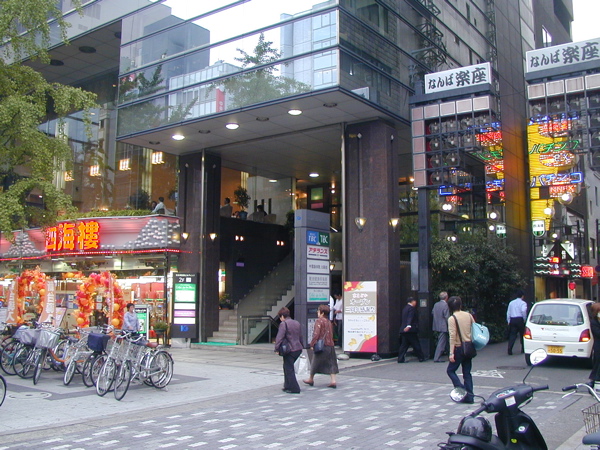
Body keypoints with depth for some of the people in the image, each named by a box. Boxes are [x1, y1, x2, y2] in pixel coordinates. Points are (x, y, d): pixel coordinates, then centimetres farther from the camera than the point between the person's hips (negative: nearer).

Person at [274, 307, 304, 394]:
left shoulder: (284, 324, -11)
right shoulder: (297, 323, 14)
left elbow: (279, 337, -17)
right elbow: (300, 336, 22)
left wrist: (277, 349, -14)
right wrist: (302, 346, 30)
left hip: (290, 350, -8)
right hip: (298, 349, 8)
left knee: (289, 369, 1)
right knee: (287, 367, 19)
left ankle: (294, 388, 0)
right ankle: (287, 386, 24)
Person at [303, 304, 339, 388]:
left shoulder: (319, 321, -11)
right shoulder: (329, 322, 13)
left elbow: (316, 334, -17)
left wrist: (312, 344, -12)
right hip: (330, 345, 7)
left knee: (315, 363, 8)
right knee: (331, 363, 6)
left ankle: (311, 380, 22)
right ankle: (333, 381, -1)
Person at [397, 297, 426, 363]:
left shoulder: (405, 308, 19)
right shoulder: (412, 308, -10)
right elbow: (410, 318, -25)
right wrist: (408, 326, -36)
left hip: (403, 330, 8)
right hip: (411, 330, -8)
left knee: (404, 345, 6)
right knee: (416, 345, 1)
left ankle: (400, 359, 1)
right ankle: (421, 358, 9)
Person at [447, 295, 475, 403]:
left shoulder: (452, 318, -11)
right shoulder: (468, 315, 5)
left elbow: (452, 336, -16)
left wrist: (451, 353, -16)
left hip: (459, 348, -6)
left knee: (450, 370, 8)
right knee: (467, 372, 11)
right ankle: (469, 396, 9)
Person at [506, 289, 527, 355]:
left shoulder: (511, 303, 13)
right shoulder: (523, 303, -3)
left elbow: (508, 313, 13)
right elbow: (523, 311, -21)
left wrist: (509, 321, 19)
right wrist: (525, 319, -8)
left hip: (512, 320, 4)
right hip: (520, 319, -4)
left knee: (512, 335, 1)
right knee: (522, 334, 12)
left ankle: (509, 349, -15)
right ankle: (523, 349, 19)